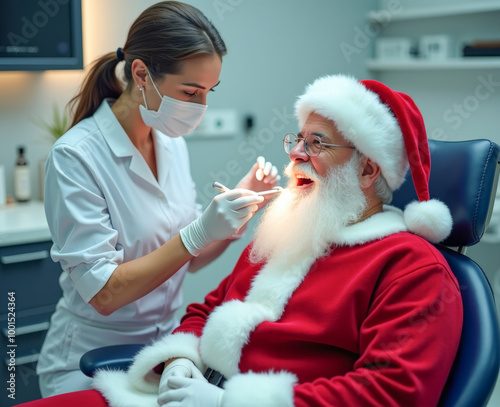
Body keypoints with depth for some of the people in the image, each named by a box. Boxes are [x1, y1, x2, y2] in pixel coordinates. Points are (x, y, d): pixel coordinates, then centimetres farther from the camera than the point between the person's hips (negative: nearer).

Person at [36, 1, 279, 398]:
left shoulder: (172, 142, -1)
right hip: (92, 363, -5)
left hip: (166, 346, 6)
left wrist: (240, 203, -10)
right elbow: (103, 293, -22)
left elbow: (190, 259, 6)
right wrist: (198, 233, -30)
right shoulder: (75, 156, -20)